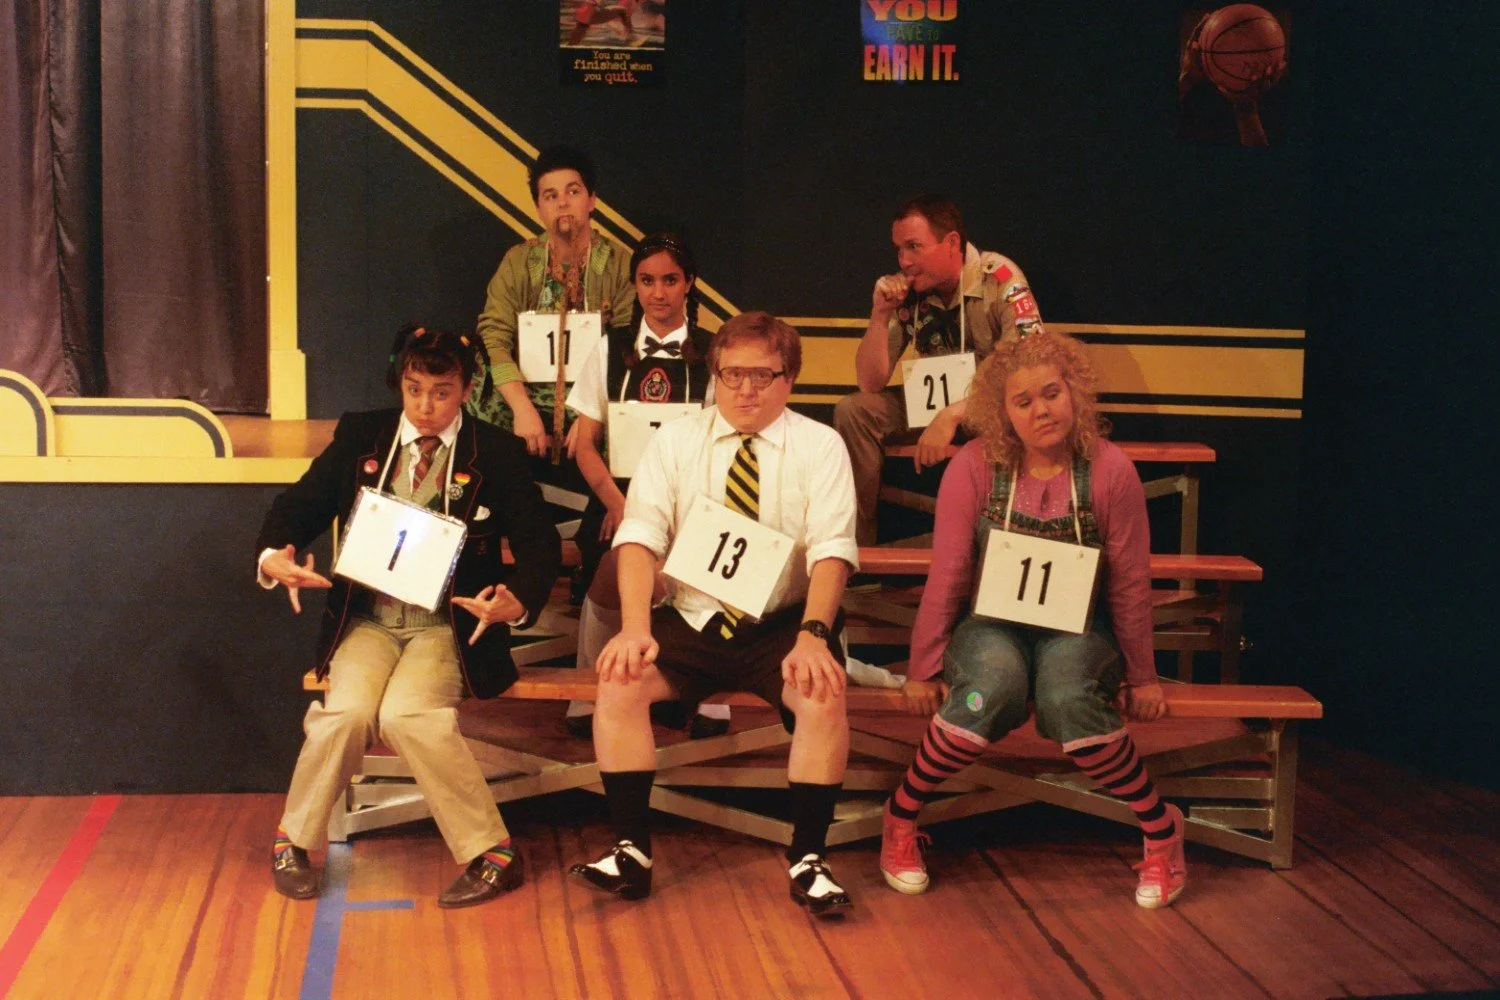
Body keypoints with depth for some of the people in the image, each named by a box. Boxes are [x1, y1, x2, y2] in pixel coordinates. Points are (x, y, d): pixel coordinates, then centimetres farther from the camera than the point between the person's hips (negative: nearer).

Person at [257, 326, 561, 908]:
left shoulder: (496, 454, 1)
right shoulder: (359, 436, 8)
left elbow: (539, 544, -4)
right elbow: (298, 506, 9)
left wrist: (518, 601, -25)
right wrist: (273, 557, -14)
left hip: (447, 626, -2)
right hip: (368, 619, 2)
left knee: (407, 715, -30)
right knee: (347, 711, -27)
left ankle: (491, 853, -16)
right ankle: (294, 840, -2)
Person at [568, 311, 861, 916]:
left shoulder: (820, 446, 2)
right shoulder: (675, 441, 6)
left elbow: (832, 550, -9)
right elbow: (639, 536, -6)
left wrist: (813, 635, -26)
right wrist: (635, 627, -22)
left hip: (782, 627, -1)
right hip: (689, 621, 2)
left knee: (824, 695, -30)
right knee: (619, 682, -24)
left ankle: (807, 860, -14)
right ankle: (632, 853, -14)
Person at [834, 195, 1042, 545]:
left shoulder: (1001, 279, -22)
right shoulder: (908, 292, -8)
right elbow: (870, 385, -6)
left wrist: (952, 415, -38)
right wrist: (880, 315, -21)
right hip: (937, 399, 5)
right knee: (853, 410, -10)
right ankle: (854, 540, -2)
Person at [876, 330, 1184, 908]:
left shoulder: (1109, 470, -7)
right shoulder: (974, 468, -8)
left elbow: (1130, 584, 0)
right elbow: (947, 575, -4)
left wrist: (1141, 677, 5)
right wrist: (923, 667, -3)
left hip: (1077, 627, 0)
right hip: (992, 624, 0)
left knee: (1068, 699, -34)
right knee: (996, 684, -35)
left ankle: (1161, 829, -10)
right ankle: (901, 818, -13)